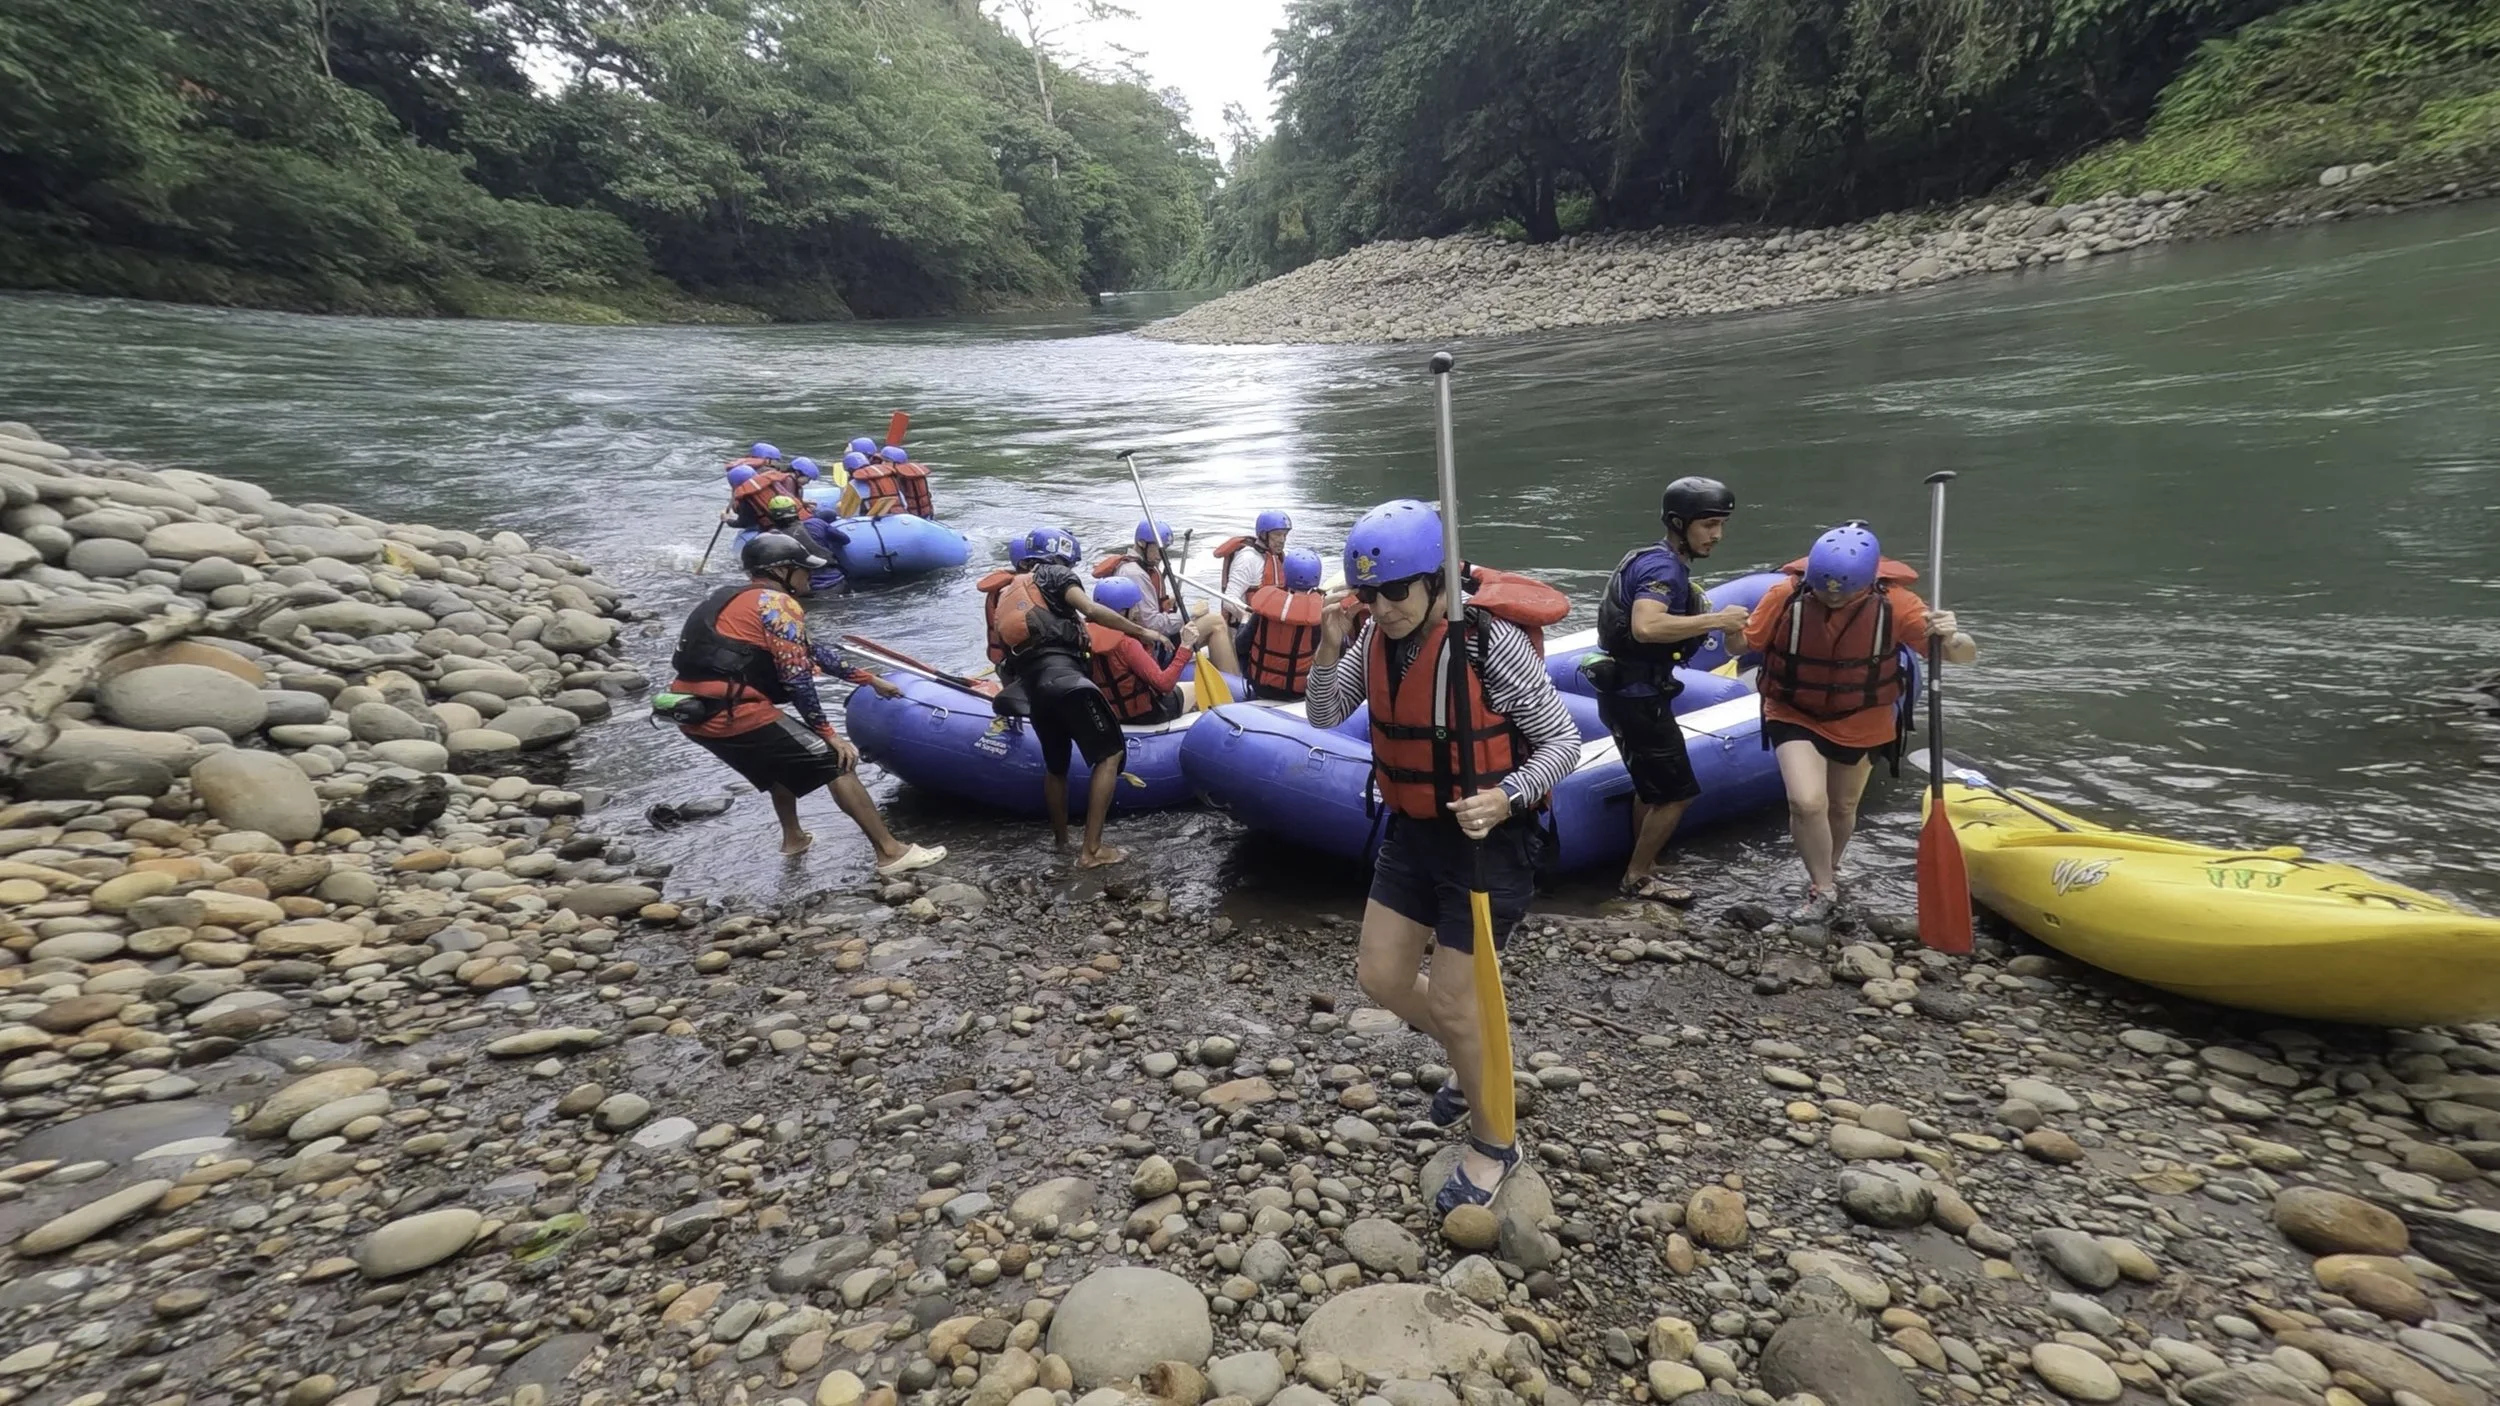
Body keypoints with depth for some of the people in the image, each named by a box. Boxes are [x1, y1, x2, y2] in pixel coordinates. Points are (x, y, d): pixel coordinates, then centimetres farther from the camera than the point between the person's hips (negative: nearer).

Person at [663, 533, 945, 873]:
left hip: (694, 713, 10)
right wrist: (829, 734, -3)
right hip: (733, 714, -10)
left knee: (784, 757, 33)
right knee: (836, 761, -4)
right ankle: (891, 853, -7)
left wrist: (870, 679, 27)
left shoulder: (738, 601, 24)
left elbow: (809, 651, 25)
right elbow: (797, 679, -11)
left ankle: (793, 837, 43)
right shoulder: (779, 604, -5)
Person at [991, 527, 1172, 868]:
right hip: (1063, 674, -8)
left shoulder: (1008, 593, 32)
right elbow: (1091, 610, -7)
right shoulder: (1054, 575, 10)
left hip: (1031, 686, 8)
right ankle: (1091, 851, -13)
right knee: (1111, 754, -7)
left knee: (1055, 765, 23)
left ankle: (1061, 843, 34)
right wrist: (1140, 631, -5)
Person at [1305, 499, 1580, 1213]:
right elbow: (1324, 718, 5)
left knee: (1450, 1001, 2)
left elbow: (1563, 739, -16)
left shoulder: (1490, 643, -24)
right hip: (1411, 832, 7)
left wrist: (1508, 798, -34)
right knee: (1380, 976, 14)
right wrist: (1329, 649, -13)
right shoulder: (1378, 638, -5)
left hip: (1487, 840, -7)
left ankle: (1495, 1142, 30)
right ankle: (1472, 1066, 43)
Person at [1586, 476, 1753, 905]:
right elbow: (1646, 627, -38)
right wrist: (1715, 619, -30)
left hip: (1635, 692, 10)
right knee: (1677, 792, 0)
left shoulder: (1662, 561, 11)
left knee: (1652, 786, 22)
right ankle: (1638, 875, 14)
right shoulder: (1664, 567, -20)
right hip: (1636, 697, -10)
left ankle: (1642, 867, 35)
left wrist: (1704, 619, 8)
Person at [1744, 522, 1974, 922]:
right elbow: (1745, 645, -14)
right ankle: (1823, 890, 8)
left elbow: (1966, 655, -20)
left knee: (1842, 807, 19)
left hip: (1862, 724, 2)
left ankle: (1828, 871, 50)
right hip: (1796, 718, -1)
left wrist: (1951, 638, -44)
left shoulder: (1893, 603, -23)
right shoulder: (1785, 595, -25)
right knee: (1807, 803, -18)